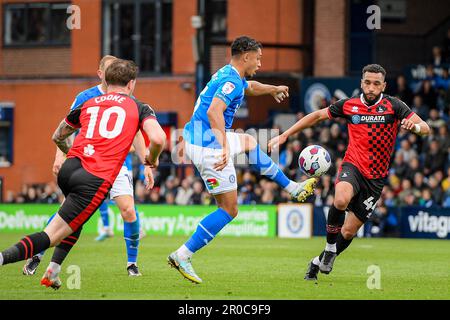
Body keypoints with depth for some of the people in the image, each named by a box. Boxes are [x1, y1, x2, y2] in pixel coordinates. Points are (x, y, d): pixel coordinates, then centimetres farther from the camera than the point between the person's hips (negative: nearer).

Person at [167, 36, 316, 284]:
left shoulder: (227, 75, 15)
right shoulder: (232, 81, -17)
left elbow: (250, 87, 39)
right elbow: (214, 111, -33)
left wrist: (273, 89, 58)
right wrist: (225, 147, -39)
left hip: (197, 139, 10)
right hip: (208, 148, -10)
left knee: (248, 141, 33)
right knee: (229, 210, -4)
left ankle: (292, 188, 43)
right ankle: (182, 256, -6)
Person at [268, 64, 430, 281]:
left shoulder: (393, 106, -4)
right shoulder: (349, 105, 1)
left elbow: (425, 128, -11)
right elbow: (318, 116, 14)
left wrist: (415, 126, -36)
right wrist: (285, 135, 11)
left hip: (375, 178, 0)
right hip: (352, 166, 0)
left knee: (349, 231, 1)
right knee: (341, 200, -35)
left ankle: (320, 262, 26)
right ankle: (330, 246, -13)